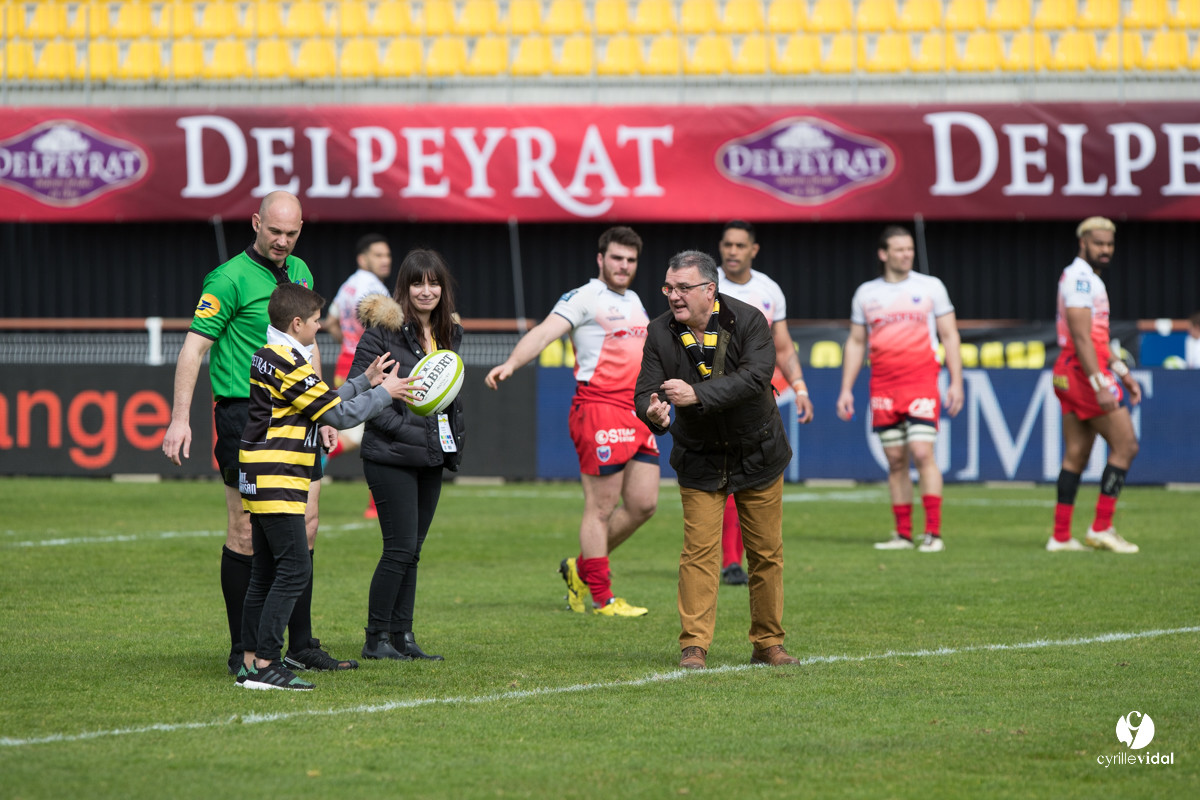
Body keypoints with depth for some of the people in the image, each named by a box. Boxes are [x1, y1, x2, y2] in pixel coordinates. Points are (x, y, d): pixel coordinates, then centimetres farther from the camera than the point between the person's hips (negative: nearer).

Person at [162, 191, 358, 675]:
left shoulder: (300, 272, 13)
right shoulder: (230, 279, -10)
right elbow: (194, 346, -13)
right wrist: (181, 418, -21)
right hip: (245, 414, -7)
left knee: (304, 527, 8)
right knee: (246, 535, -4)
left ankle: (301, 646, 16)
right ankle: (243, 653, 2)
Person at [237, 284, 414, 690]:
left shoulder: (269, 357, 15)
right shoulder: (287, 364, -16)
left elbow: (325, 402, 21)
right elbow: (338, 415, -14)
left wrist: (366, 380, 19)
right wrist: (384, 393, -3)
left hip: (260, 482, 10)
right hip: (276, 483, -10)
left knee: (267, 572, 11)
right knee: (294, 569, -11)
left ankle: (251, 662, 11)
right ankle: (264, 665, -13)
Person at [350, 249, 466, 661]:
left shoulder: (449, 334, 12)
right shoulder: (384, 331, -9)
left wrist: (452, 438, 10)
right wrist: (401, 428, -17)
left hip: (431, 457, 7)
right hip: (391, 457, -7)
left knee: (411, 550, 9)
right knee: (400, 548, -8)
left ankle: (403, 636, 13)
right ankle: (376, 639, 0)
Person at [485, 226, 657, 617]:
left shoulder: (635, 302, 18)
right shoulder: (584, 298, -7)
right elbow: (544, 332, -21)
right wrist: (510, 364, -37)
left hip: (637, 415, 8)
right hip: (598, 407, -8)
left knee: (643, 503, 7)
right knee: (601, 507, -5)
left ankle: (581, 569, 23)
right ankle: (600, 599, 1)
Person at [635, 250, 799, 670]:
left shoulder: (748, 322, -17)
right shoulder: (661, 332, -9)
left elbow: (754, 378, -30)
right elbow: (645, 389, -13)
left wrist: (697, 394, -40)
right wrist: (652, 412, -38)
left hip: (757, 455, -1)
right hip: (700, 460, 1)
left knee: (766, 553, 5)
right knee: (699, 551, -9)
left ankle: (768, 643, 17)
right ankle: (694, 646, -7)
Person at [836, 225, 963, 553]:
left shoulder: (930, 287, 6)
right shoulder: (866, 293, 12)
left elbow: (949, 335, 7)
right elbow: (855, 342, 17)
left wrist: (956, 382, -1)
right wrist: (846, 389, 11)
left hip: (921, 381, -3)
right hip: (882, 387, 3)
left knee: (922, 452, -14)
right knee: (895, 459, 4)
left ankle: (934, 533, -13)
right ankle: (903, 534, 10)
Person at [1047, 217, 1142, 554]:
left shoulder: (1085, 278, 20)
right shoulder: (1080, 278, -12)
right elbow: (1081, 338, -20)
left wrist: (1123, 373, 26)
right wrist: (1100, 385, -24)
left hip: (1069, 374, 10)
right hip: (1085, 373, -10)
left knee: (1076, 456, 9)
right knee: (1125, 445, -6)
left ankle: (1060, 537, 9)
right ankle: (1101, 528, -8)